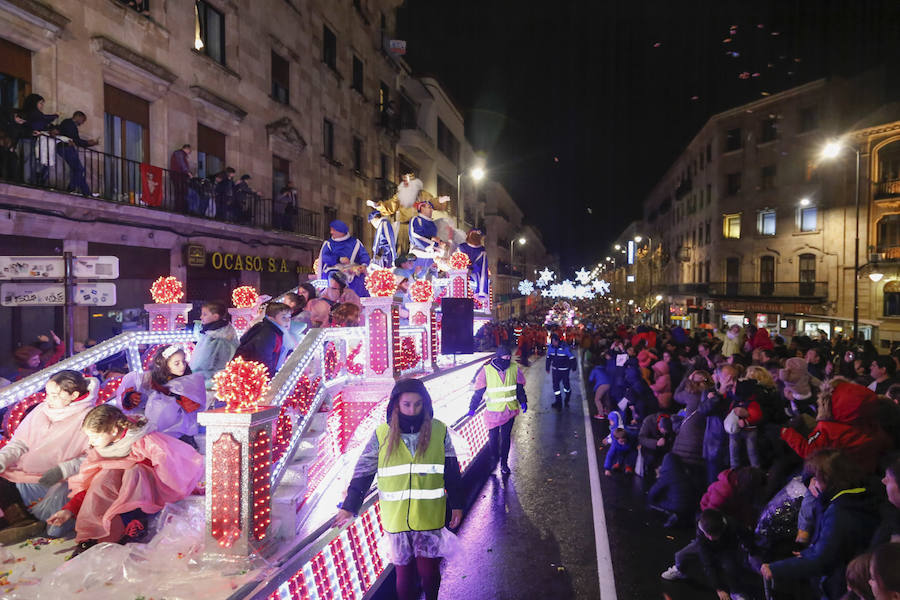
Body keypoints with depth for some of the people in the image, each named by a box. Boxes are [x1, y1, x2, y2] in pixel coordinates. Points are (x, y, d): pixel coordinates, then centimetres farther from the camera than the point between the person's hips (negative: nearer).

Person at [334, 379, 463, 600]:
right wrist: (349, 507, -1)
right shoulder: (382, 435, -4)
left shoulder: (439, 431, -3)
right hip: (395, 520, 0)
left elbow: (451, 472, 5)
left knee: (429, 571, 6)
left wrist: (457, 505, 7)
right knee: (404, 573, 10)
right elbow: (363, 472, 1)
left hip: (430, 517, 0)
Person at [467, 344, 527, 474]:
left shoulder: (515, 368, -5)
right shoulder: (487, 370, -13)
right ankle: (494, 459, 29)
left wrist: (523, 402, 9)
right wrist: (472, 407, -5)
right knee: (493, 437, 8)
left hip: (510, 409, 2)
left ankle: (504, 463, 21)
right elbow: (479, 391, -6)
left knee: (506, 437, 8)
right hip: (493, 410, -2)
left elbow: (520, 387, 9)